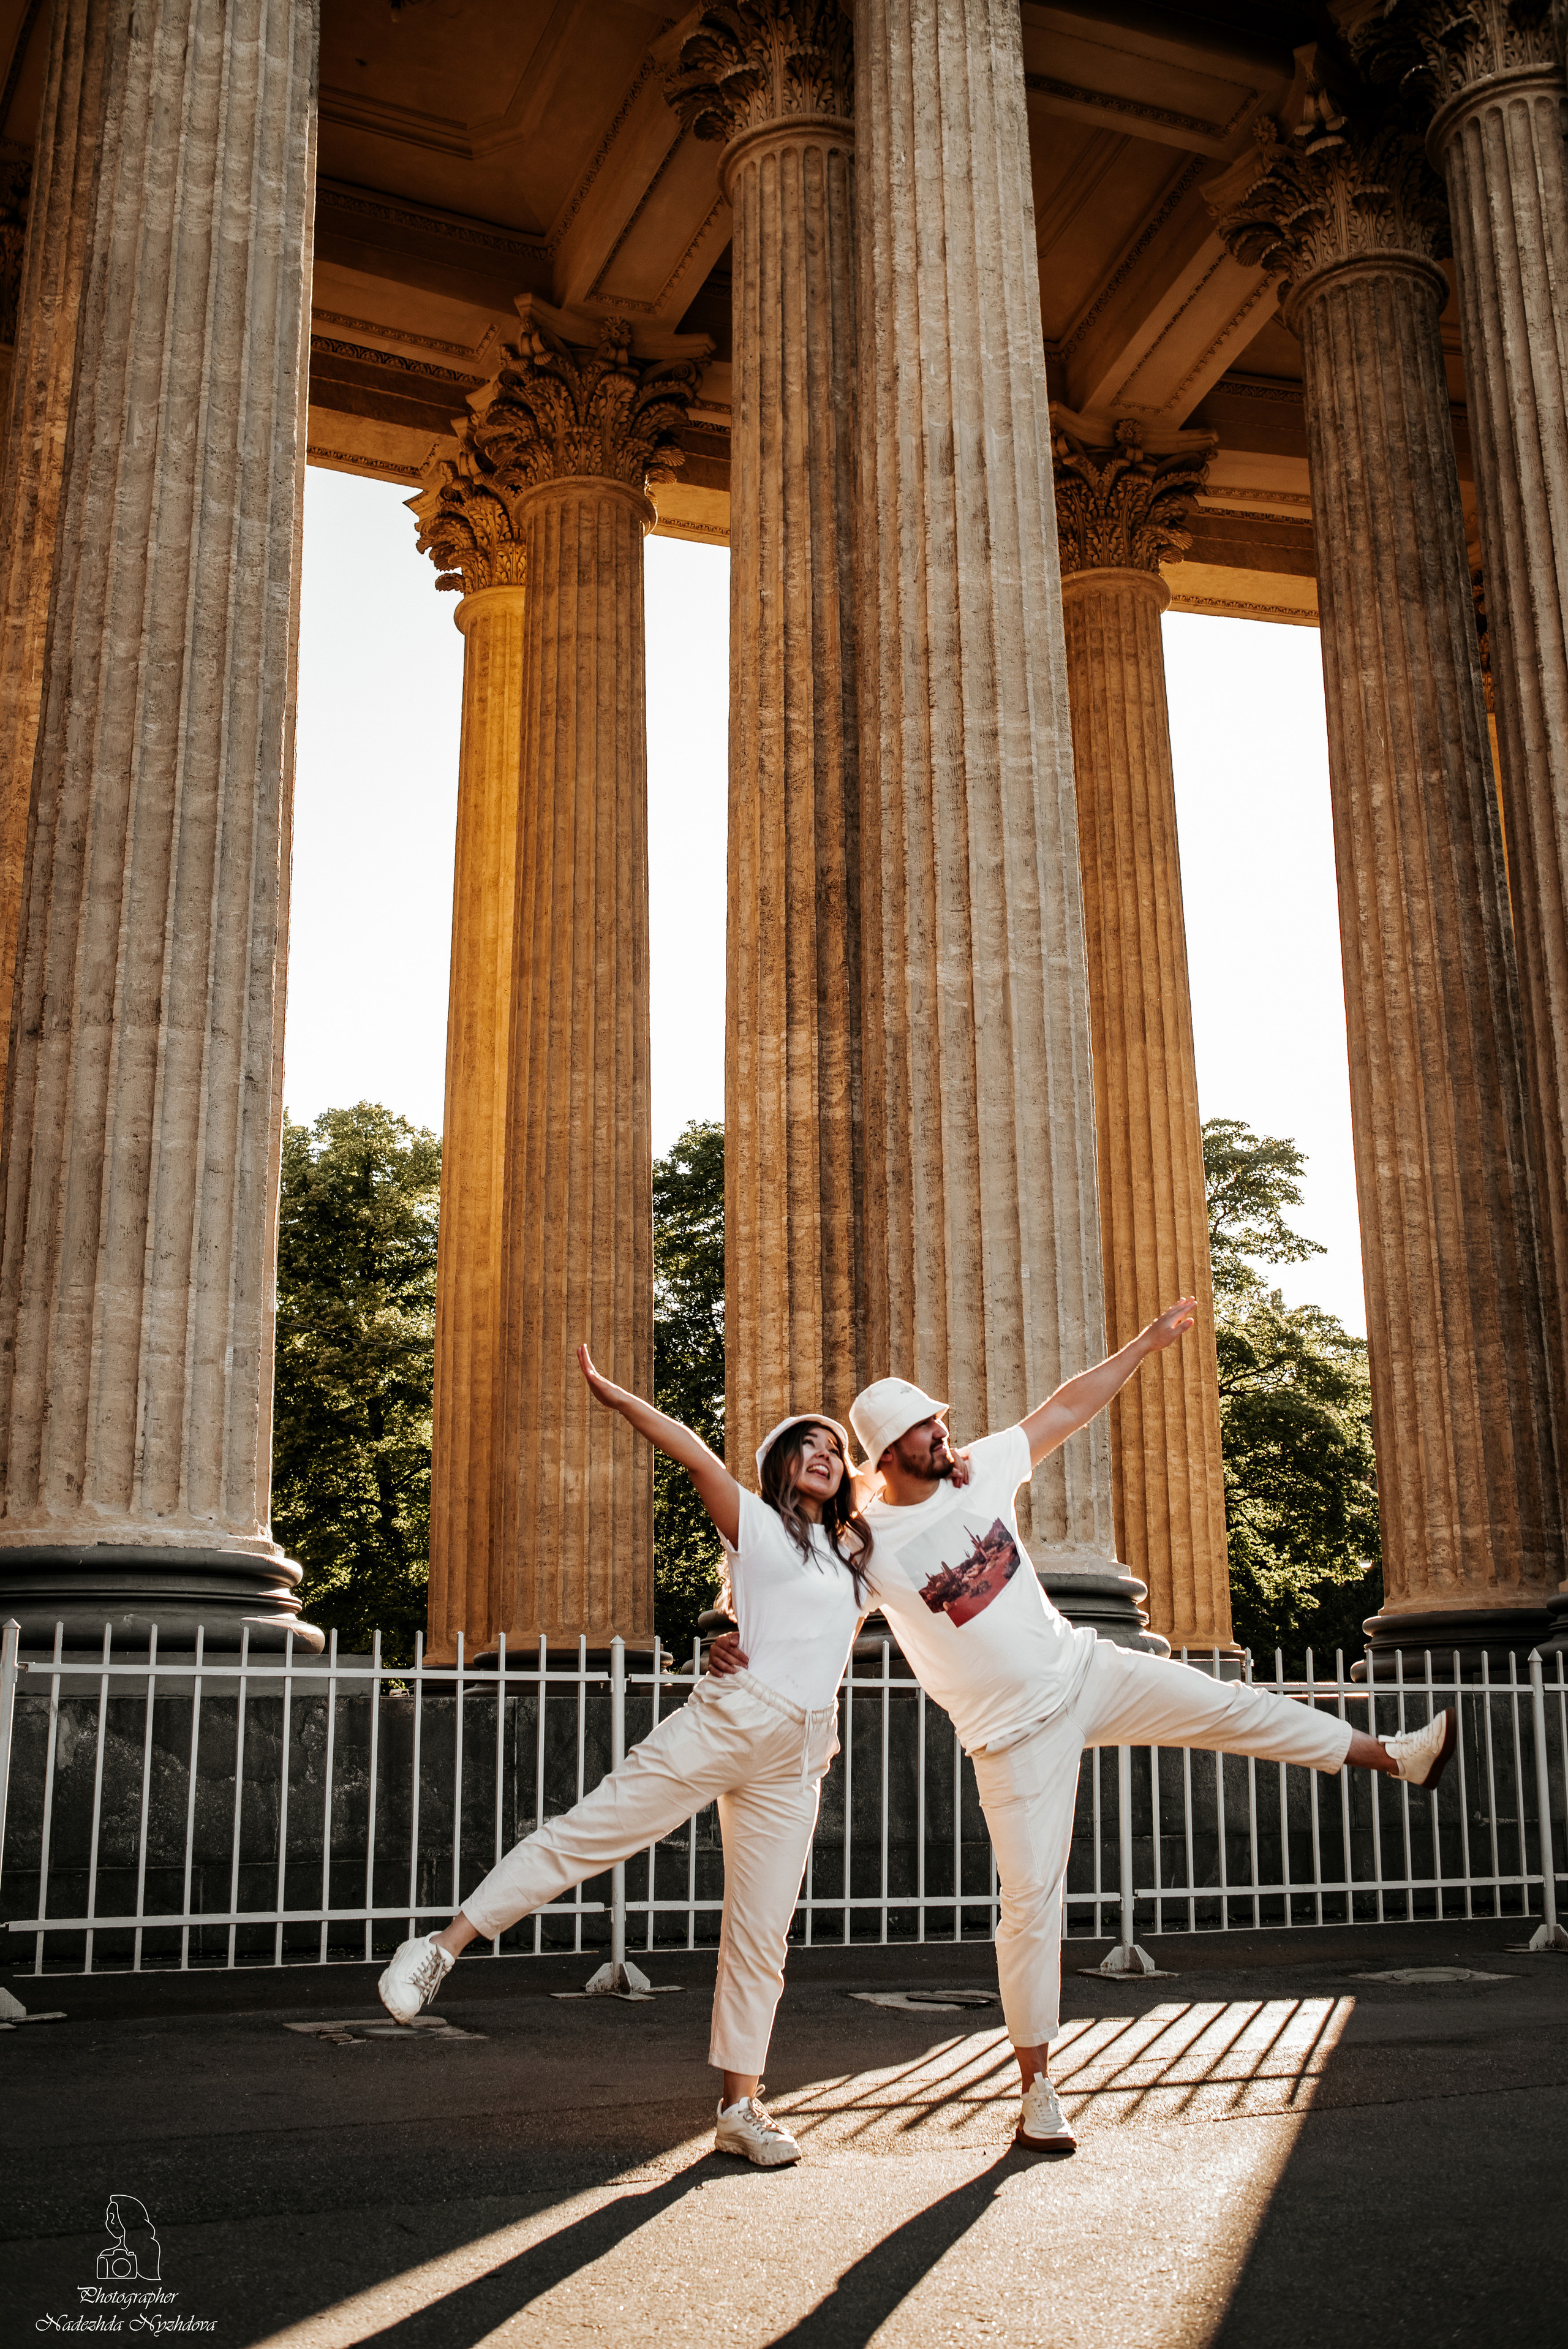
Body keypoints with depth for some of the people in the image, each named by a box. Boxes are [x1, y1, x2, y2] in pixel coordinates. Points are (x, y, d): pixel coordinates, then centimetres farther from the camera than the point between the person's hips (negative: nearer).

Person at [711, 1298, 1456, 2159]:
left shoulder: (978, 1469, -3)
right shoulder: (867, 1540, -16)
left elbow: (1063, 1410, 6)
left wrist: (1145, 1344, 6)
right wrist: (738, 1642, -38)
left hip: (1084, 1669, 5)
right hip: (1016, 1732, -4)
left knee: (1228, 1707, 1)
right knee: (1030, 1902, -3)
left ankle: (1395, 1757, 21)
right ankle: (1037, 2088, 10)